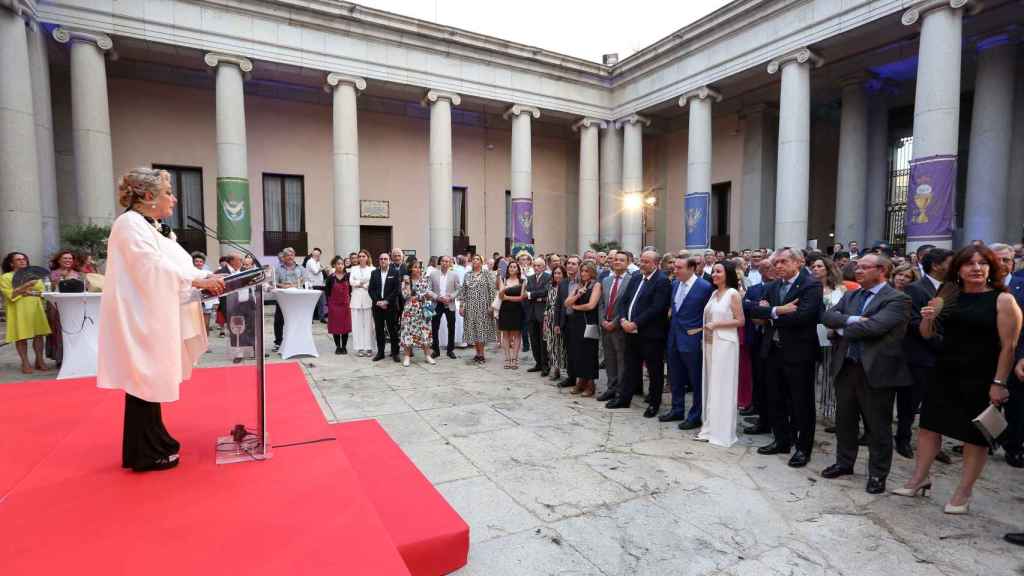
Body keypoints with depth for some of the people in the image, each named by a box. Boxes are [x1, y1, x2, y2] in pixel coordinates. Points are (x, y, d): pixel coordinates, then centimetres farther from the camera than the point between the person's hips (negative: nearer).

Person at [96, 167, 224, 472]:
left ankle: (153, 444, 28)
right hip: (138, 320, -9)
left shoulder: (150, 226, 15)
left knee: (151, 383, 16)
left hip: (153, 320, 10)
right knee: (144, 385, -1)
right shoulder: (130, 223, -14)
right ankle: (145, 454, 11)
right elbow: (153, 269, -24)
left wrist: (207, 277, 0)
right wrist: (198, 281, -21)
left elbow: (169, 268, 12)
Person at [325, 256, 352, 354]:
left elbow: (351, 290, 3)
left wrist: (350, 301, -2)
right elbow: (327, 292, 1)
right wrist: (329, 304, -2)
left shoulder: (348, 276, 0)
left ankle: (344, 346, 15)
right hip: (334, 305, 0)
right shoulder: (330, 278, -2)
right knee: (335, 326, 5)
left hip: (345, 305, 1)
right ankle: (338, 347, 16)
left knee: (345, 326, 4)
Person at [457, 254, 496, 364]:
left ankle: (481, 355, 5)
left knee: (482, 329, -3)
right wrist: (461, 305, 4)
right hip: (470, 307, 4)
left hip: (482, 306, -3)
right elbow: (462, 290, 10)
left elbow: (492, 290, -4)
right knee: (472, 329, 4)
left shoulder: (487, 274, 0)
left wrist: (491, 305, -9)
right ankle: (478, 354, 14)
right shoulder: (467, 275, 11)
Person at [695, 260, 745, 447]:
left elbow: (740, 321, -11)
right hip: (710, 343, 7)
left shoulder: (733, 294, -8)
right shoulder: (714, 293, 13)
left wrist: (716, 324, -17)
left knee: (722, 386, -1)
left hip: (725, 344, -7)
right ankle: (710, 426, 21)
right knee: (710, 384, 11)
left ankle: (722, 431, 9)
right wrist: (707, 327, 5)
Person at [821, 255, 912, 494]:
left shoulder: (897, 299, -10)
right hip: (846, 367, 6)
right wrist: (851, 319, -18)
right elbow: (828, 315, 0)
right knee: (844, 419, 17)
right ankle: (844, 462, 34)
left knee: (878, 426, 7)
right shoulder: (850, 296, 11)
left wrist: (842, 329, -8)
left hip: (876, 370, -6)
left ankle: (877, 474, 23)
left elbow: (874, 326, -23)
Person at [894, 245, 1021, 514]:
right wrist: (927, 317, -12)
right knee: (929, 424, 10)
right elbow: (928, 334, 10)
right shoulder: (948, 297, 4)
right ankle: (920, 478, 26)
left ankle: (963, 493, 22)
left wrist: (999, 383, -13)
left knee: (976, 435, 8)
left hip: (981, 379, -4)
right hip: (945, 374, 4)